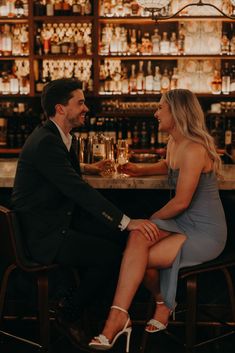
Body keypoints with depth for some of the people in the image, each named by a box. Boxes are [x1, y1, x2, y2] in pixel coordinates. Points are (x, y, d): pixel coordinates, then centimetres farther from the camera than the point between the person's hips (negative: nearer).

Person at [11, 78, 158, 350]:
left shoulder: (55, 136, 8)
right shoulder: (45, 142, -24)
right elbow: (79, 190, -31)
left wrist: (84, 168, 27)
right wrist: (126, 222, -33)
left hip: (56, 219, 10)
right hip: (42, 235, -10)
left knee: (115, 235, 4)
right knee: (112, 254, -14)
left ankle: (82, 296, 20)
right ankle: (68, 316, 4)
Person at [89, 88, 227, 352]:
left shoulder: (193, 150, -21)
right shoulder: (174, 142, 9)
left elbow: (181, 202, -20)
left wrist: (152, 219, -6)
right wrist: (140, 170, 21)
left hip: (204, 233, -8)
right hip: (184, 223, 8)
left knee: (138, 254, -19)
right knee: (137, 238, -18)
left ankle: (163, 302, 3)